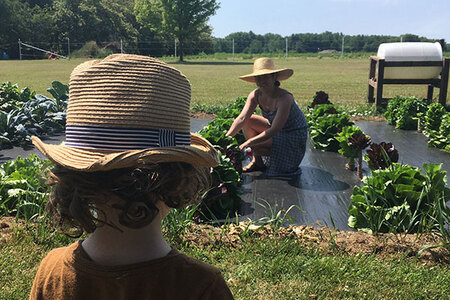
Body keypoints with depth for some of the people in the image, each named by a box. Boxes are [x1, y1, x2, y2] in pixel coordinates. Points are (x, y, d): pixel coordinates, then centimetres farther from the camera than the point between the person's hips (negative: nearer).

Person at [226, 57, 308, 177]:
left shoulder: (285, 98, -30)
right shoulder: (256, 95, -10)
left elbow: (274, 130, -33)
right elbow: (242, 118, -17)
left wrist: (248, 143, -38)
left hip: (294, 136, -7)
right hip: (276, 130, 7)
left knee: (252, 145, -23)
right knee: (248, 121, -4)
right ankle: (257, 162, 5)